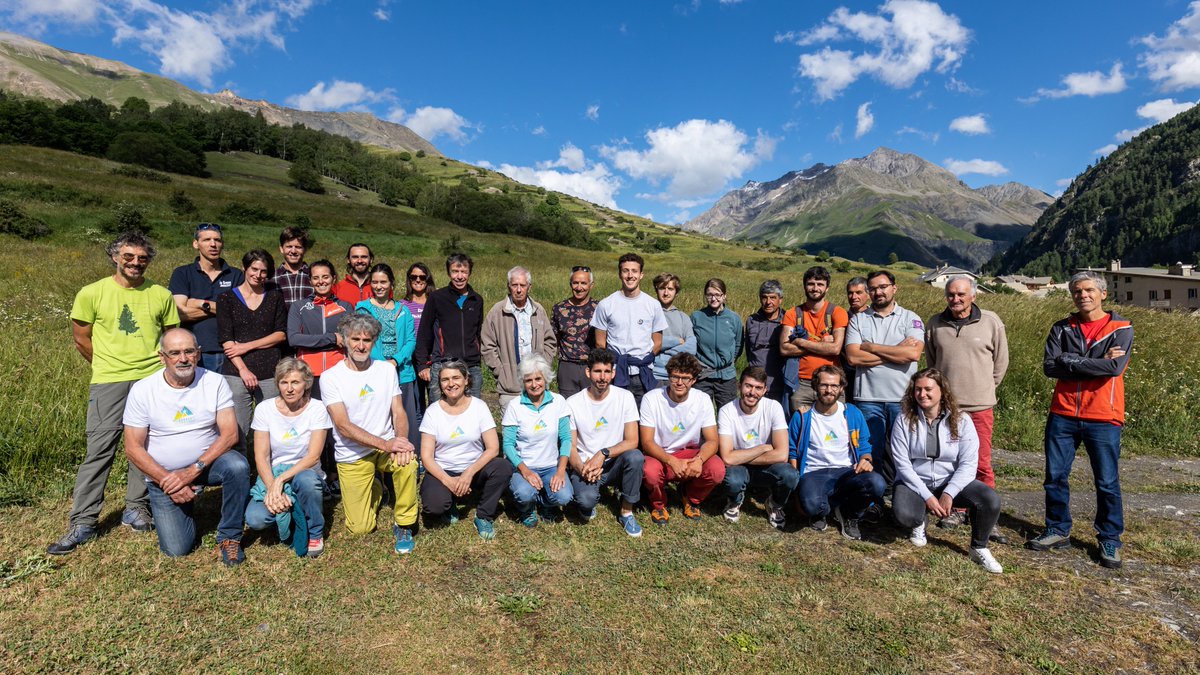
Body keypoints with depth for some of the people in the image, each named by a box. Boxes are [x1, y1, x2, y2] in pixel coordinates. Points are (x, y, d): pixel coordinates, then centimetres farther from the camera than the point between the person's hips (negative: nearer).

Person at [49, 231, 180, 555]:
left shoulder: (161, 295, 5)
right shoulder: (92, 293, 1)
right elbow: (81, 340, 9)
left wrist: (159, 367, 9)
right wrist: (110, 368, 12)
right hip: (108, 383, -1)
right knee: (99, 449, -2)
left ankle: (136, 508, 21)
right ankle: (83, 522, 7)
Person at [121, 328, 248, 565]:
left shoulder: (214, 382, -9)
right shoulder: (142, 390, -9)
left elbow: (230, 433, -15)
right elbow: (133, 448, -8)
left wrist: (193, 470, -24)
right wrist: (166, 480, -17)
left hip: (206, 464, 0)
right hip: (162, 475, 0)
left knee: (237, 465, -34)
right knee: (176, 549, -8)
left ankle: (229, 537, -14)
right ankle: (186, 506, 26)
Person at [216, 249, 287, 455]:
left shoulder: (275, 297, 13)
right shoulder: (227, 298, 8)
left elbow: (281, 335, 5)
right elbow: (226, 339, 0)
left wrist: (247, 346, -5)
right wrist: (243, 369, -11)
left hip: (270, 373, 1)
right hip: (237, 373, -1)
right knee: (236, 433, -4)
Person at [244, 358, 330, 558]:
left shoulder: (317, 409, -8)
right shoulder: (265, 409, -3)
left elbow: (313, 456, -14)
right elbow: (261, 457, -7)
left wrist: (281, 479, -26)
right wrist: (272, 488, -22)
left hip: (305, 472, -1)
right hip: (272, 476, 2)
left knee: (305, 480, -38)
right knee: (255, 519, -27)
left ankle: (315, 534, -11)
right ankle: (286, 516, 10)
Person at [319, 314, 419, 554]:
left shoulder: (387, 369, 3)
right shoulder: (330, 377, -8)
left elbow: (399, 412, -1)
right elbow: (343, 426, -16)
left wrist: (401, 440, -23)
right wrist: (386, 444, -26)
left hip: (386, 446, 2)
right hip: (352, 456, -1)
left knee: (408, 461, -34)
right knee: (360, 528, -2)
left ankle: (403, 524, -9)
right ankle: (374, 490, 32)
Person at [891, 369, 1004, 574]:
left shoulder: (961, 421, -5)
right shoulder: (904, 420, -8)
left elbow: (968, 464, -9)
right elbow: (902, 464, -11)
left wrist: (948, 493, -22)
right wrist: (927, 497, -18)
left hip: (951, 481, 2)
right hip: (915, 482, -1)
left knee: (991, 500, -25)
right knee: (903, 513, -32)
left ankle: (979, 549, 3)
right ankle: (919, 524, 10)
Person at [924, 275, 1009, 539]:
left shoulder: (991, 322, -2)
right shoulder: (935, 324, 4)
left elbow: (1000, 362, 8)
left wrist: (984, 389, 12)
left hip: (979, 406, -2)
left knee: (982, 464, 0)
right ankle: (957, 510, 25)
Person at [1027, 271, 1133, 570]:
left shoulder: (1121, 329, 0)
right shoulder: (1061, 329, 7)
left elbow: (1114, 367, -17)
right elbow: (1049, 366, -6)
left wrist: (1069, 361, -12)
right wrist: (1096, 364, -12)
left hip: (1103, 419, -3)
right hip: (1063, 416, 3)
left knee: (1107, 483, 5)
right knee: (1055, 476, 8)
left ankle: (1110, 540, 22)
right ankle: (1058, 531, 23)